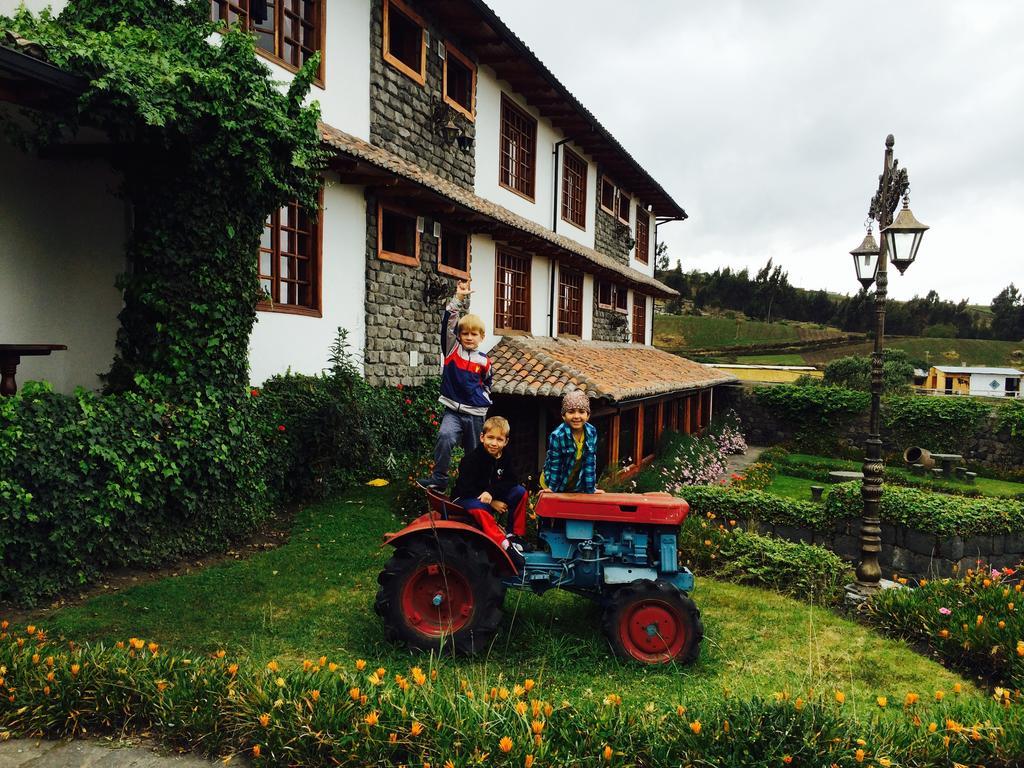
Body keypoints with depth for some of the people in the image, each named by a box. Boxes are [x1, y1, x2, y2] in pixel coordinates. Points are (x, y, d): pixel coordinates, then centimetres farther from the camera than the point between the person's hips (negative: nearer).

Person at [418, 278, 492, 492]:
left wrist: (481, 400, 9)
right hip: (453, 410, -2)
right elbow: (447, 322, -12)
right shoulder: (452, 349, 0)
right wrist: (458, 298, -16)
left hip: (476, 414, 2)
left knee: (474, 454, 11)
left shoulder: (484, 361, 3)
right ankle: (438, 479, -20)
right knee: (445, 436, -29)